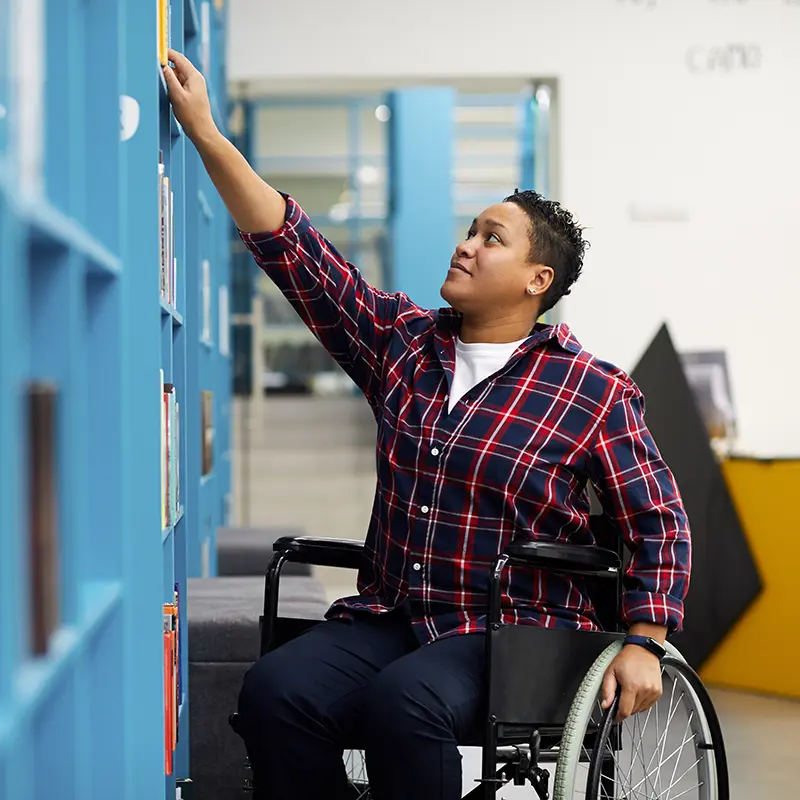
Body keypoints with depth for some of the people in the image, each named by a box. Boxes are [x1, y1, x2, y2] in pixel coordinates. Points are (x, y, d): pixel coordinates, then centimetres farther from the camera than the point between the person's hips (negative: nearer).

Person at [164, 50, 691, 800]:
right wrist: (205, 132, 1)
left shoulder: (594, 392, 0)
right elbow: (291, 246, 7)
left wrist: (644, 645, -10)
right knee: (274, 690, -26)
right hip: (388, 619, 4)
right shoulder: (402, 343, 11)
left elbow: (658, 522, 2)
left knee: (403, 701, -35)